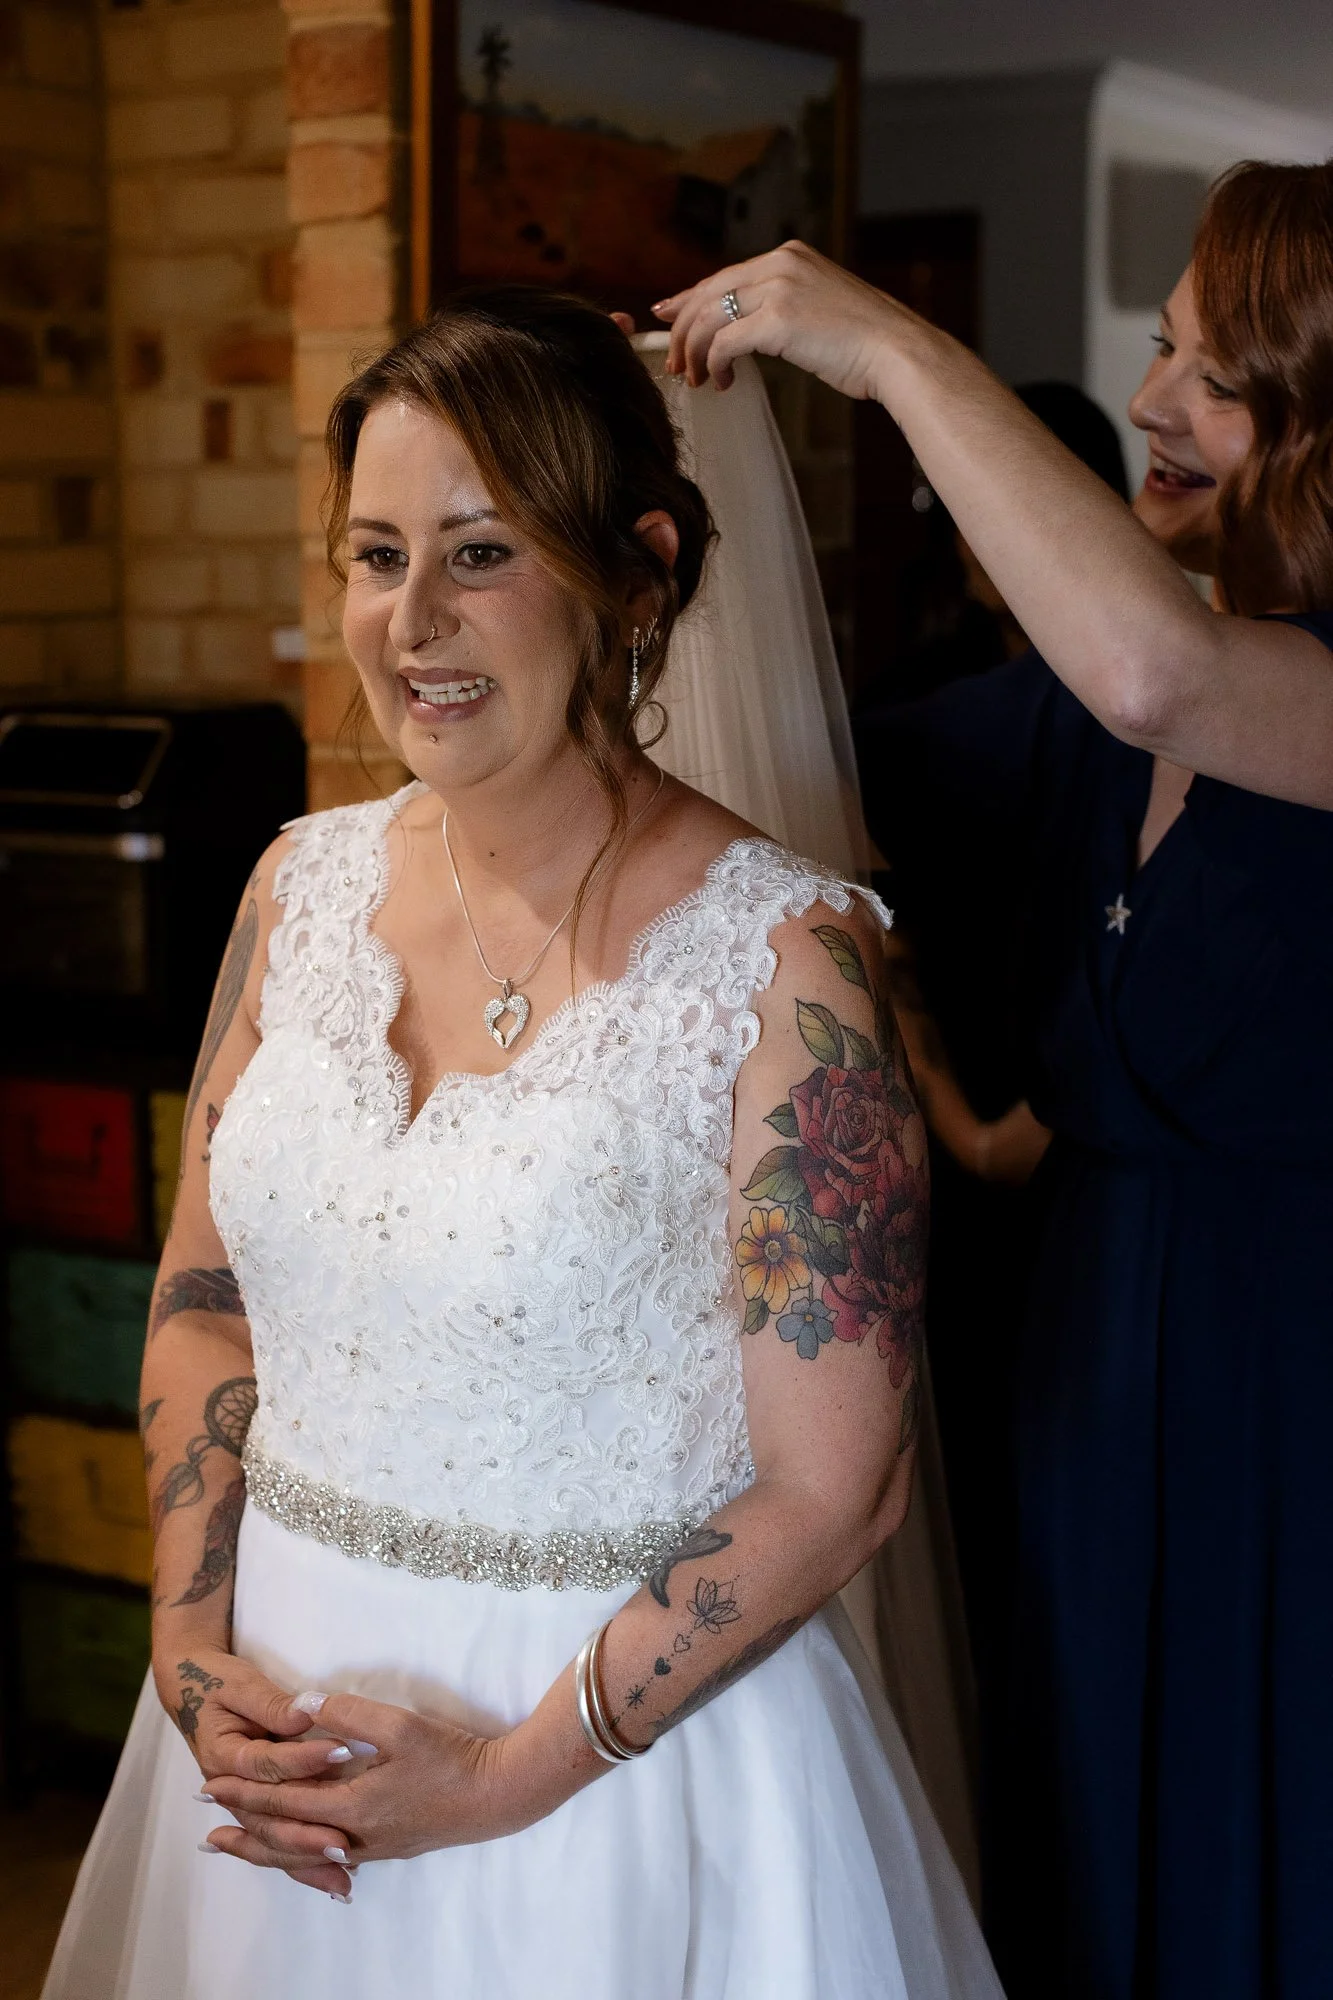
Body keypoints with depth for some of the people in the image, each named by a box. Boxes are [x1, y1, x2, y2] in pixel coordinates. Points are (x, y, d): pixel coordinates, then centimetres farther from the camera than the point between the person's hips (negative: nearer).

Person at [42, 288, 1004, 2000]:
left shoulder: (776, 955, -17)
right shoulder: (305, 886, -1)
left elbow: (834, 1487, -15)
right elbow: (202, 1302, 7)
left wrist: (514, 1774, -15)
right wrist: (195, 1659, -5)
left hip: (626, 1742, -5)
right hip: (278, 1697, 5)